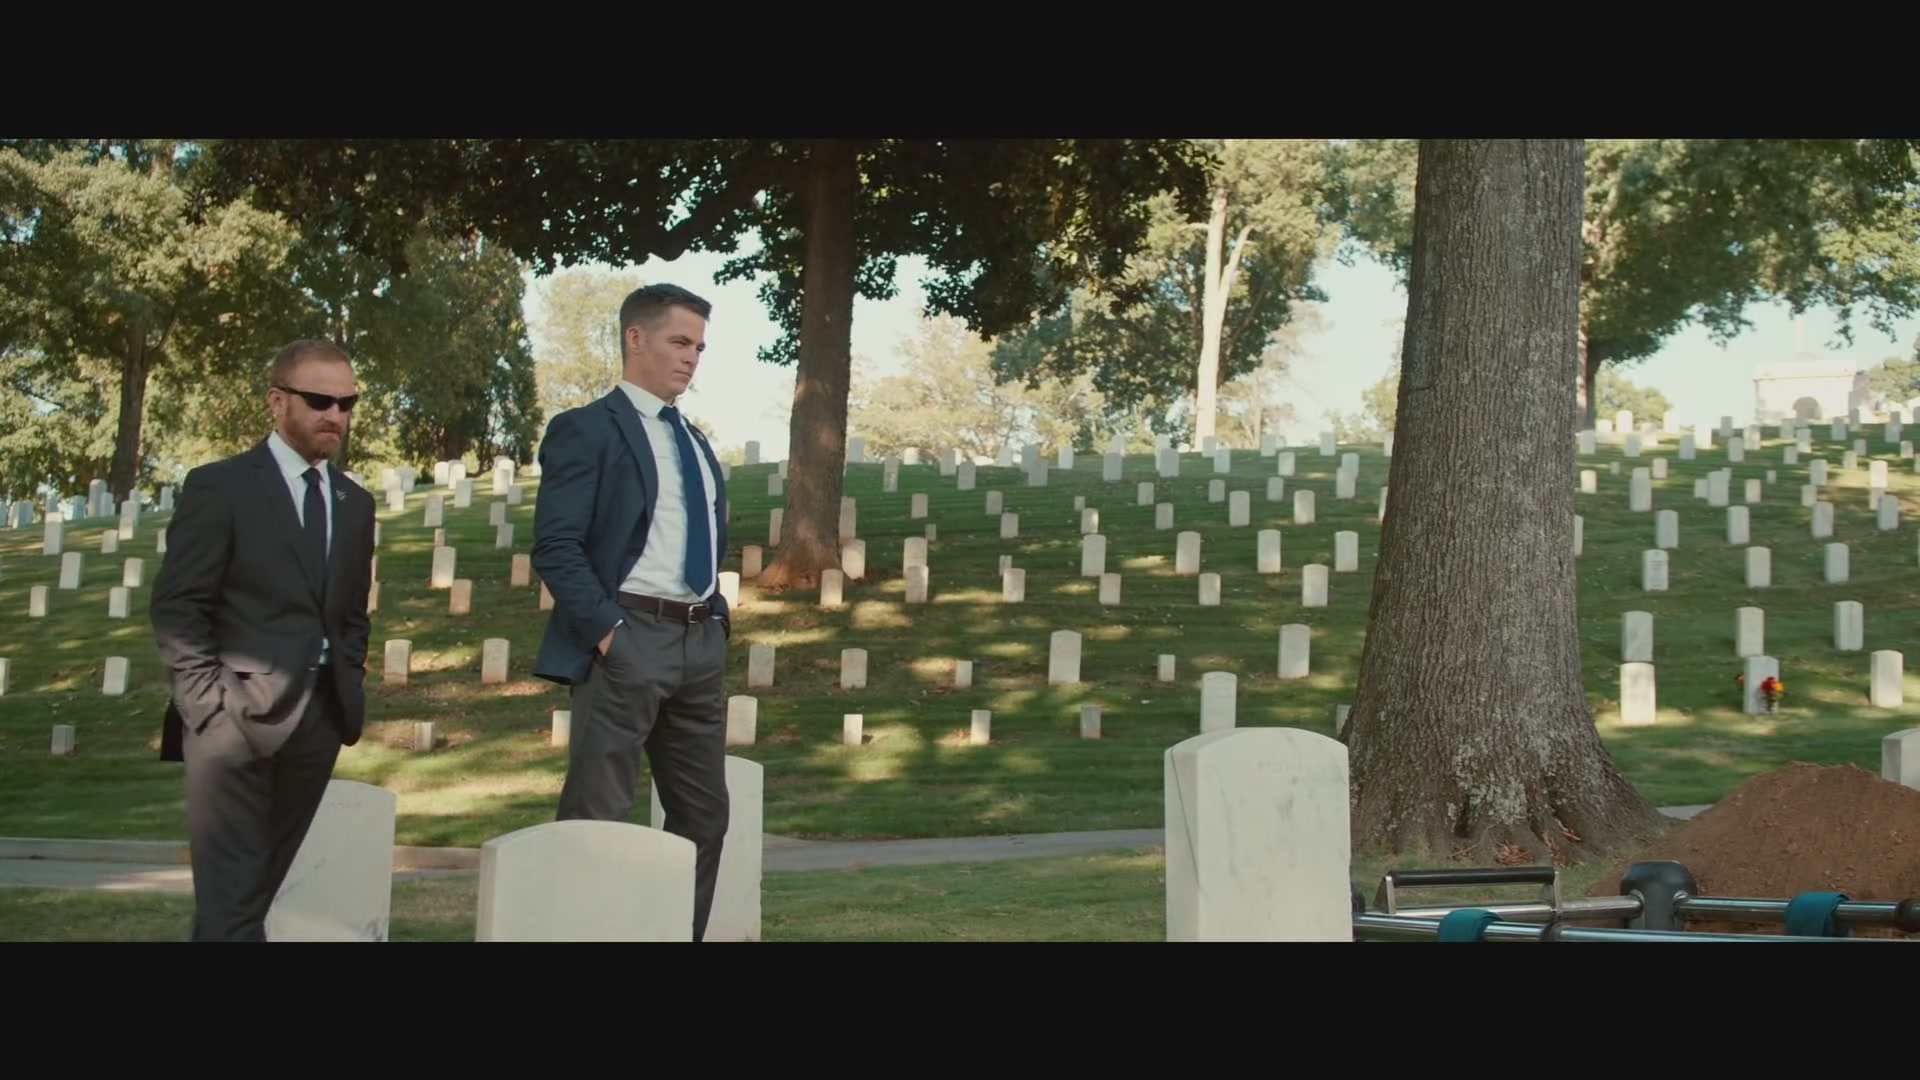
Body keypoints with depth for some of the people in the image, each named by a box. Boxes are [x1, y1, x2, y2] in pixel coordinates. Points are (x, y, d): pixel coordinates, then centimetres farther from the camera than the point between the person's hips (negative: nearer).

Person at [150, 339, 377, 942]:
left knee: (260, 886, 11)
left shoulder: (355, 503, 15)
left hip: (319, 718, 6)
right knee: (230, 897, -7)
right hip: (240, 714, -5)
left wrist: (348, 690, 6)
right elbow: (177, 608, -6)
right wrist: (209, 705, -13)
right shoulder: (220, 487, -3)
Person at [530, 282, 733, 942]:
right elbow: (555, 547, -12)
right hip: (628, 638, -8)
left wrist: (718, 619, 9)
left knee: (703, 811, 11)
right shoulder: (588, 429, -3)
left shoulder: (694, 441, 20)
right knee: (599, 815, -6)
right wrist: (607, 631, -19)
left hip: (700, 642, 8)